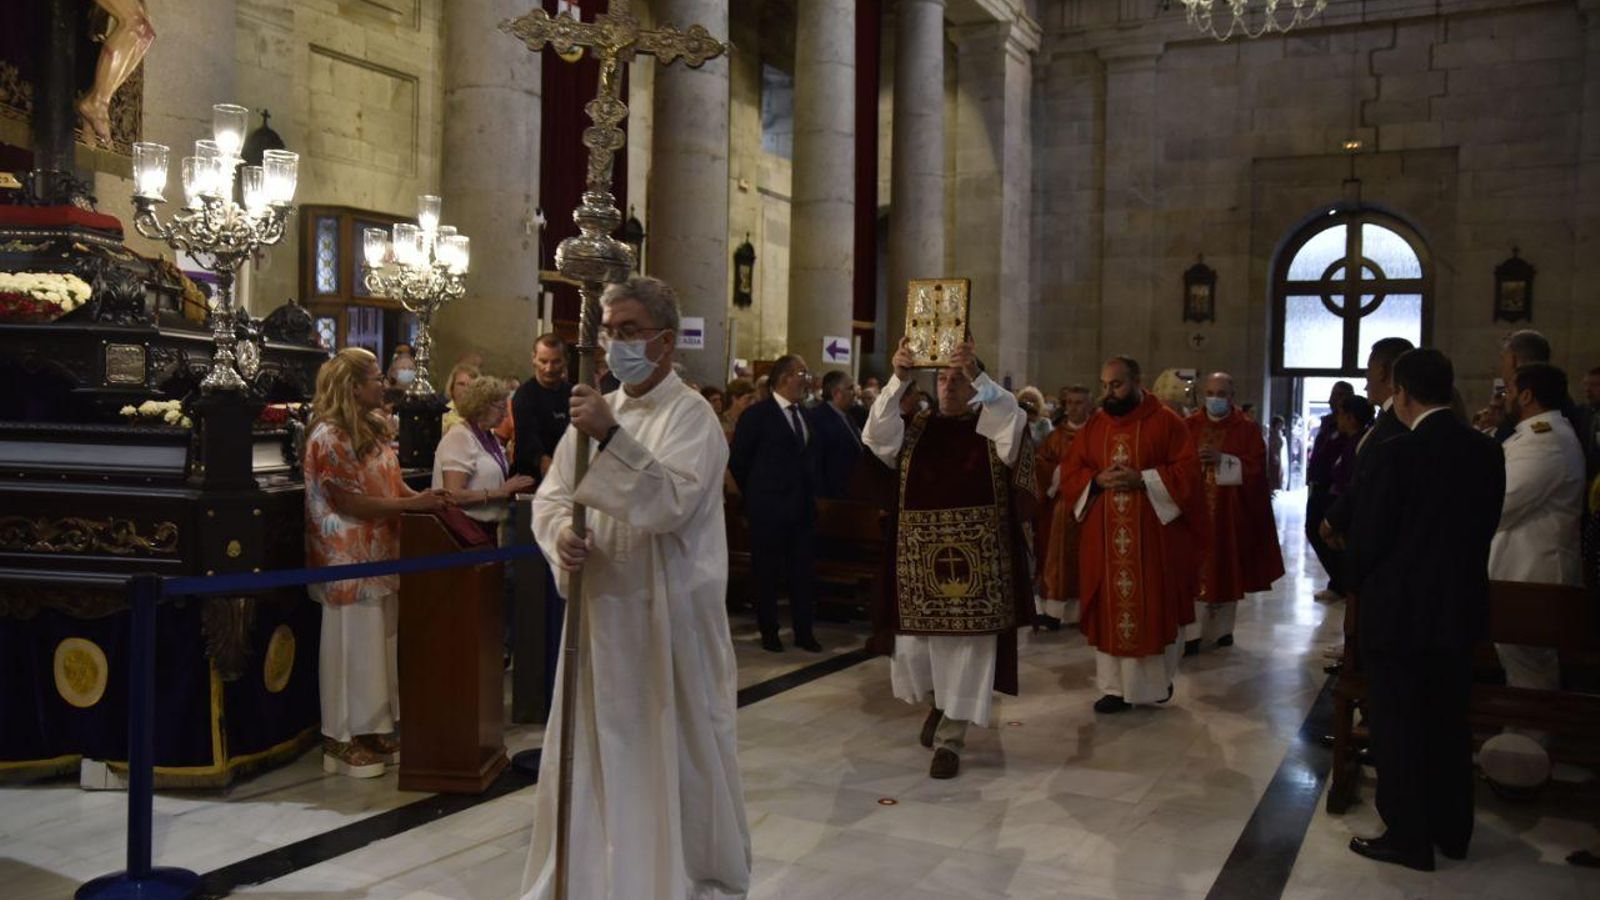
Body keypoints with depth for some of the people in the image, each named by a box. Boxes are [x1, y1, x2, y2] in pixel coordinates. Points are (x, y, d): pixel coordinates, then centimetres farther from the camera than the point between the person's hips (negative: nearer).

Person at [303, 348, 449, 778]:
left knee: (379, 642, 13)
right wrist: (410, 504, -21)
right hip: (349, 560, -9)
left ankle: (373, 727, 23)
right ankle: (348, 740, 11)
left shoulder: (372, 427, 13)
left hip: (379, 556, 9)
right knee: (354, 645, -1)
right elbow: (347, 502, -19)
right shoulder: (329, 435, -15)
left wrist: (421, 497, 3)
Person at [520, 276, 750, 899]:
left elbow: (672, 502, -23)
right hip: (601, 612, 6)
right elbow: (550, 496, 8)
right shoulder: (596, 413, 10)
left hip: (670, 619, -6)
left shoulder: (691, 415, -9)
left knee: (678, 751, 6)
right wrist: (561, 534, -13)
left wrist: (612, 437, -29)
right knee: (592, 749, 13)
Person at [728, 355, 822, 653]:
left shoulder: (804, 414, 10)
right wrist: (756, 494, 2)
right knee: (768, 573, 5)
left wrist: (810, 494, 10)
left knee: (804, 571, 7)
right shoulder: (757, 415, -8)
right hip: (769, 508, -5)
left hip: (803, 507, 5)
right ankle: (769, 631, 16)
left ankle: (804, 631, 16)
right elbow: (737, 460, -4)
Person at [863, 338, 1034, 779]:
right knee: (914, 643, 7)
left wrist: (978, 374, -31)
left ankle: (950, 738, 12)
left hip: (974, 555, -2)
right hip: (921, 551, 2)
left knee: (965, 645, 0)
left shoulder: (992, 426, 3)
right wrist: (898, 379, -23)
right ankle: (938, 701, 39)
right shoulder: (915, 426, 9)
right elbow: (877, 433, -10)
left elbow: (1014, 421, -20)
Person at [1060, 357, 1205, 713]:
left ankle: (1158, 680, 24)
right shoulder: (1094, 425, 8)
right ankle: (1114, 687, 12)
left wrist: (1142, 479, -19)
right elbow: (1070, 471, 8)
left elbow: (1188, 470, -9)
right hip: (1105, 538, 4)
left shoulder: (1166, 421, -4)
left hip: (1154, 536, -3)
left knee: (1155, 607, 6)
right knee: (1109, 609, 4)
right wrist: (1098, 480, -11)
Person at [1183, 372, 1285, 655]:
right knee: (1196, 573, -4)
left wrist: (1223, 460, -19)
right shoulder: (1188, 426, 5)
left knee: (1227, 572, 7)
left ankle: (1222, 628, 20)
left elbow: (1256, 470, -7)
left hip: (1231, 515, 0)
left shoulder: (1248, 429, 2)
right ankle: (1194, 632, -3)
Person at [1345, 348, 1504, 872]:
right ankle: (1451, 829, 29)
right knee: (1448, 722, 18)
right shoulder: (1487, 452, -1)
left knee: (1397, 727, 6)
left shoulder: (1393, 455, -19)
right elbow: (1486, 527, 5)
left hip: (1399, 611, -6)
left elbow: (1369, 538, -13)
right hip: (1461, 608, 6)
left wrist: (1363, 587, 5)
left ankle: (1408, 838, 14)